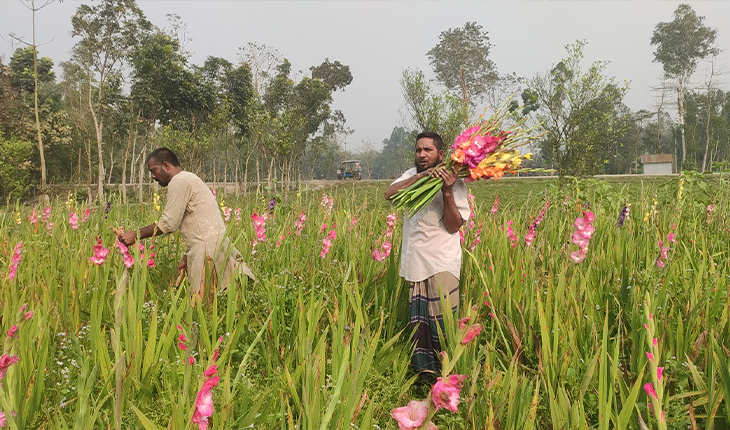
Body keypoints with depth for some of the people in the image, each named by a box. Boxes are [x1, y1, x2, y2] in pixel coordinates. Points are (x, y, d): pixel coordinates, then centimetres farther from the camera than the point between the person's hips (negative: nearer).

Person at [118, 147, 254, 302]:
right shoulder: (190, 179, 26)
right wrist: (187, 259, 21)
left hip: (208, 250, -10)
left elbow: (168, 224, -10)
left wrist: (136, 235, 0)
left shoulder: (180, 181, -5)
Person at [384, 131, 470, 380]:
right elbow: (389, 194, -9)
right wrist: (420, 176, -20)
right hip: (415, 262, 5)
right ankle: (425, 370, 24)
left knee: (443, 322, -6)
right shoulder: (412, 175, 11)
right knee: (418, 321, 12)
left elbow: (454, 226, -11)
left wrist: (447, 192, -22)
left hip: (441, 263, -5)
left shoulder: (455, 184, -4)